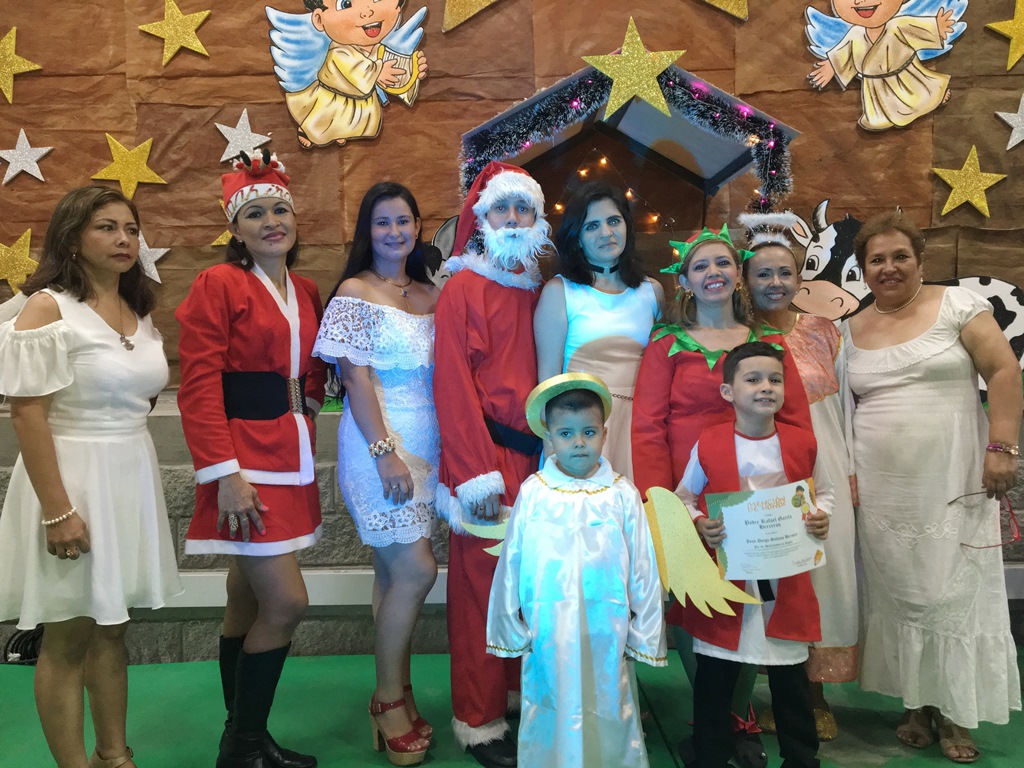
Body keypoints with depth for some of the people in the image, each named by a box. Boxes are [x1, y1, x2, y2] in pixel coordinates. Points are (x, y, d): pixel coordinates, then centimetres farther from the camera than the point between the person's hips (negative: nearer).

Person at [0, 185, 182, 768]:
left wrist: (133, 466, 13)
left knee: (112, 627, 15)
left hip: (132, 477, 7)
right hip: (73, 478, -6)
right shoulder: (47, 308, -9)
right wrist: (57, 510, -19)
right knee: (69, 636, 5)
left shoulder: (141, 311, 10)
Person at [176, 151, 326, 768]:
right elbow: (199, 386, -12)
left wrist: (307, 405, 3)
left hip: (292, 459, 6)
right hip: (246, 461, -6)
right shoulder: (219, 284, -7)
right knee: (287, 603, -8)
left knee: (249, 600, 14)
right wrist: (225, 475, -18)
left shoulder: (306, 292, 13)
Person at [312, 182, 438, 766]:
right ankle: (389, 699, 12)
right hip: (379, 440, -5)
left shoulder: (431, 294, 13)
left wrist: (447, 445, 6)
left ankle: (396, 695, 23)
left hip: (427, 442, 5)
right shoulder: (355, 292, -3)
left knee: (397, 573, 11)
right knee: (416, 570, -7)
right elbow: (356, 376, -10)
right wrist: (385, 453, -17)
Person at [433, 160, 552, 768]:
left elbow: (546, 372, 14)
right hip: (484, 454, -5)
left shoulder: (539, 289, 12)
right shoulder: (463, 287, -5)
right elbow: (453, 386, -11)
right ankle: (480, 719, 18)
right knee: (482, 581, 3)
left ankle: (520, 691, 31)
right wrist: (477, 475, -15)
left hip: (532, 453, 5)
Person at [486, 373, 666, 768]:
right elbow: (511, 565, 1)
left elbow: (642, 568, 0)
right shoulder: (533, 493, -6)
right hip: (547, 634, 0)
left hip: (605, 633, 0)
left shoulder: (622, 495, -6)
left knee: (606, 712, 12)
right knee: (552, 714, 12)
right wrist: (510, 629, 6)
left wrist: (642, 633, 4)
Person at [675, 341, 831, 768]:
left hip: (787, 579, 2)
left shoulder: (802, 443, 1)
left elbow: (823, 492, 14)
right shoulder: (708, 445, -6)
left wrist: (821, 517, -6)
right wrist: (699, 525, -14)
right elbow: (683, 499, 4)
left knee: (790, 677, 15)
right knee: (714, 679, 9)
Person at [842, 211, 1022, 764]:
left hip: (954, 487, -3)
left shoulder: (957, 306, 0)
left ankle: (958, 715, 18)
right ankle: (918, 705, 23)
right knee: (899, 594, 8)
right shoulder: (850, 331, 9)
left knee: (956, 594, 2)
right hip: (882, 494, 3)